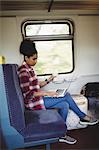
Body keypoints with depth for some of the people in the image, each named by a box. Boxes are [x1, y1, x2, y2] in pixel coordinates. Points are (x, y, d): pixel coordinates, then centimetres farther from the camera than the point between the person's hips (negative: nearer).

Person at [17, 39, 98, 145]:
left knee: (65, 105, -4)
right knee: (66, 96, -12)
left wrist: (47, 81, 3)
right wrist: (47, 93, -23)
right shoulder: (23, 71, -19)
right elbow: (28, 94, -23)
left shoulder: (29, 68, 11)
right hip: (33, 102, -9)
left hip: (37, 97, 9)